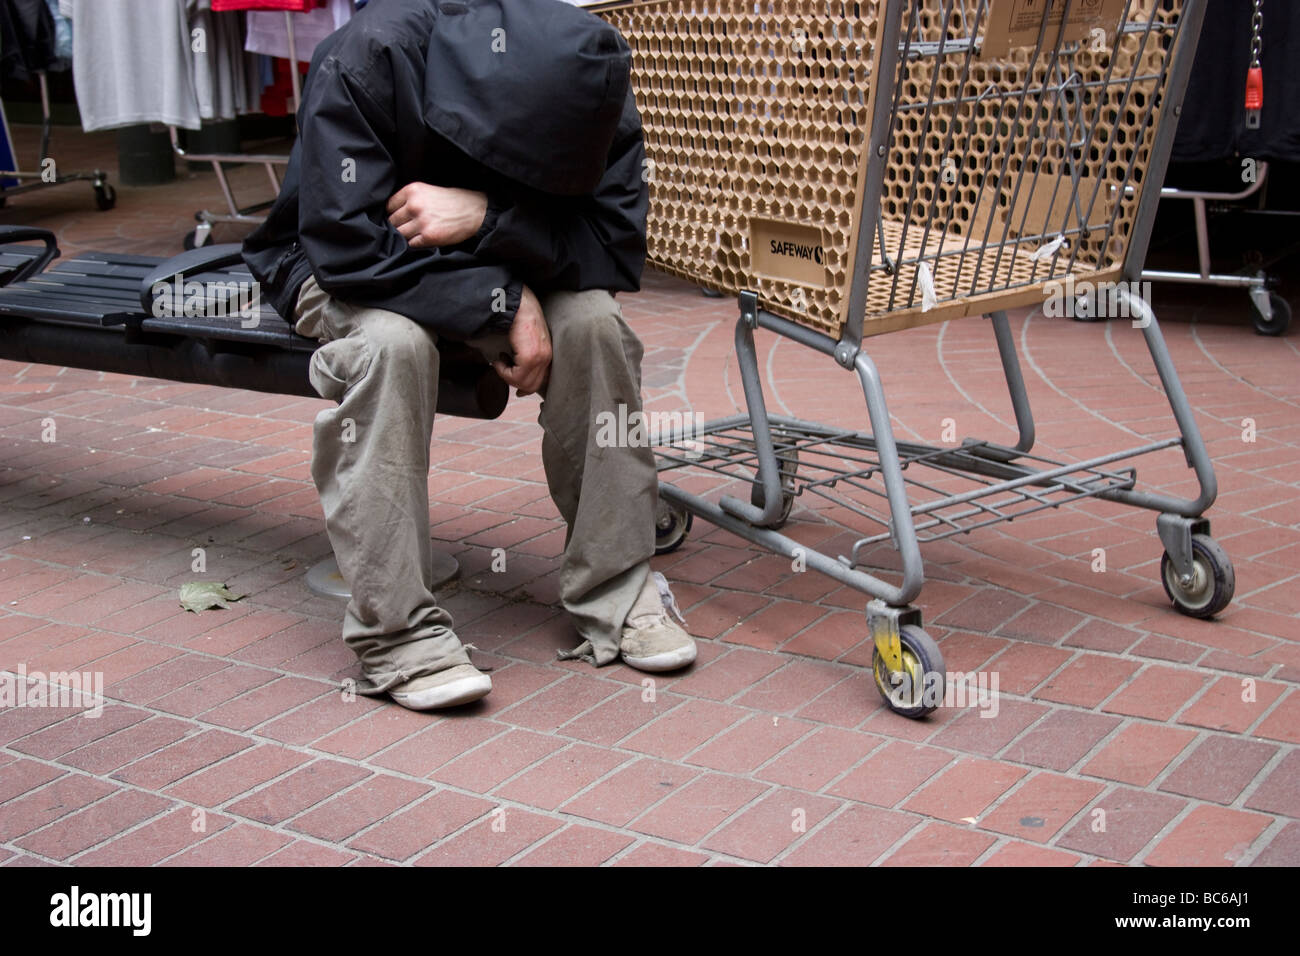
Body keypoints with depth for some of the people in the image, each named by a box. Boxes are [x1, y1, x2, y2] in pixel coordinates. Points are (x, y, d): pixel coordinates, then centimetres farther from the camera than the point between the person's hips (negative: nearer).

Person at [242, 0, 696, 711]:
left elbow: (618, 245, -24)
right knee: (391, 341, -36)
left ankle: (615, 597, -14)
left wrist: (486, 217, -39)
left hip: (493, 258, 3)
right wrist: (503, 304, -34)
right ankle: (399, 632, -29)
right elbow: (349, 245, -32)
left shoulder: (590, 86, -21)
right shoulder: (365, 58, -31)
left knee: (592, 322, -26)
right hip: (346, 267, -3)